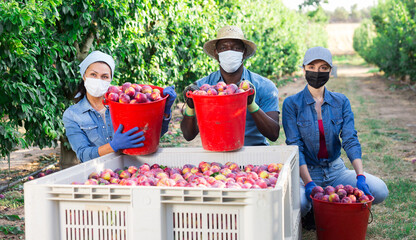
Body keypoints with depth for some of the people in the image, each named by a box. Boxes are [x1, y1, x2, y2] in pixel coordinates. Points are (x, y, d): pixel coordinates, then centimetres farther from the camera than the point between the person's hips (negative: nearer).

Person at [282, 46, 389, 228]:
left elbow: (350, 140, -7)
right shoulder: (292, 104, -7)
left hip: (336, 170, 3)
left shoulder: (341, 102, 3)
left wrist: (360, 177, -22)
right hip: (305, 171, -3)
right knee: (297, 203, -35)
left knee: (380, 191, -18)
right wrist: (309, 183, -25)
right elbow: (295, 147, -12)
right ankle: (312, 206, 2)